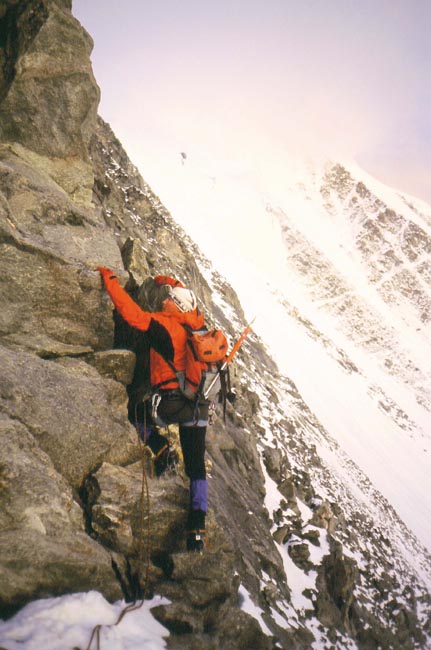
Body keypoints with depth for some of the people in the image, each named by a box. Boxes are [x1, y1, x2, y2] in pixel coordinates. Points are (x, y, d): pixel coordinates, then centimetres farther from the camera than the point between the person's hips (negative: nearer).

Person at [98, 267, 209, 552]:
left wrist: (109, 279, -3)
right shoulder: (197, 323, 7)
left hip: (172, 403, -6)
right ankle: (198, 528, 10)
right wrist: (168, 282, 39)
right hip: (200, 408, 6)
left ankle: (161, 448, 7)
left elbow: (132, 313, -14)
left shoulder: (166, 325, -11)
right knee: (197, 468, 12)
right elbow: (186, 295, 28)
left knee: (133, 410, 25)